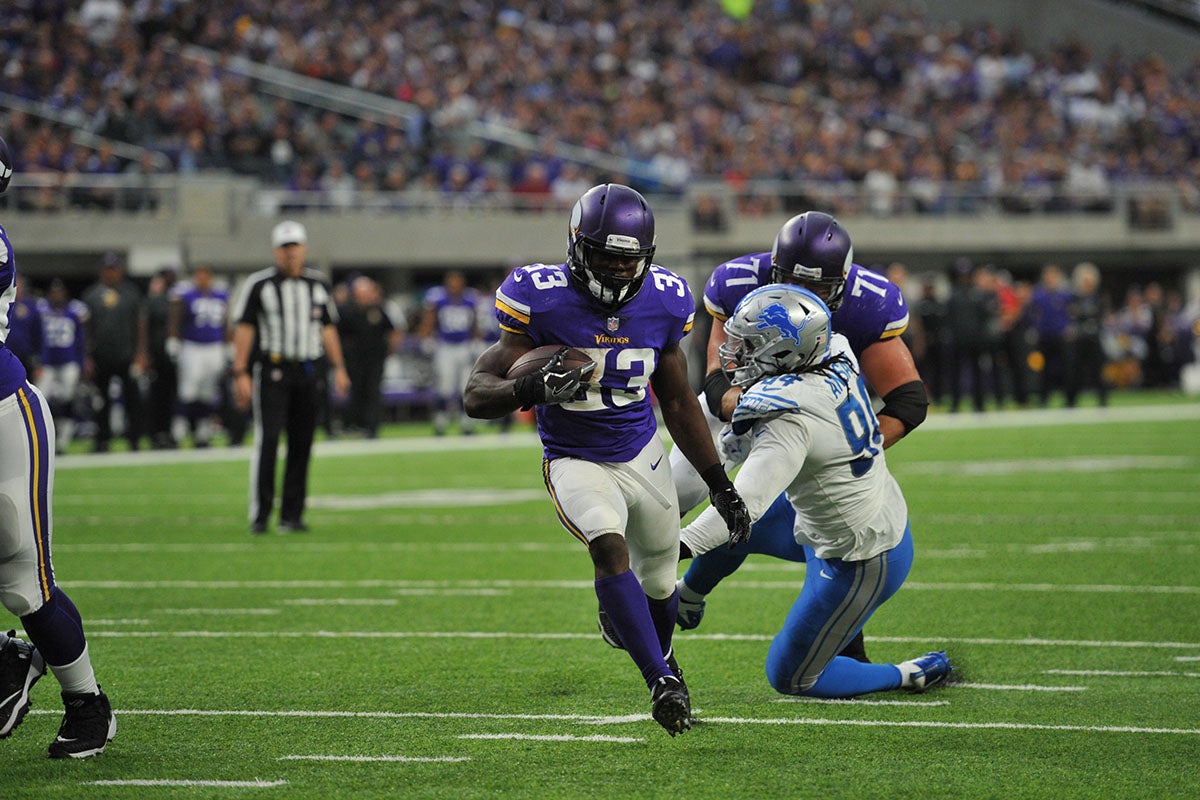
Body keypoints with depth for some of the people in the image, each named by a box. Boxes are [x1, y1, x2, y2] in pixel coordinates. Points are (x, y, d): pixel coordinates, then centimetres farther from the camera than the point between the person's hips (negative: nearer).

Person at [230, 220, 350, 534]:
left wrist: (338, 367, 11)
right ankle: (260, 515, -10)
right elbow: (244, 329, -2)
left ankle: (292, 514, 10)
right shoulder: (259, 284, -1)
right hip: (271, 369, -4)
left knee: (302, 443, 3)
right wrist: (241, 373, -8)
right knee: (268, 440, -12)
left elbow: (327, 328, 19)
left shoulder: (318, 285, 13)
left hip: (306, 371, 4)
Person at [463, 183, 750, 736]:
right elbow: (476, 395, -18)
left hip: (644, 457, 4)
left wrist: (719, 485, 7)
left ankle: (660, 655, 49)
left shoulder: (662, 303, -7)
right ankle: (663, 682, -30)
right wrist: (532, 389, -40)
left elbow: (679, 404, 7)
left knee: (659, 582, 15)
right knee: (609, 548, -31)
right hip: (576, 463, -4)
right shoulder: (541, 300, -20)